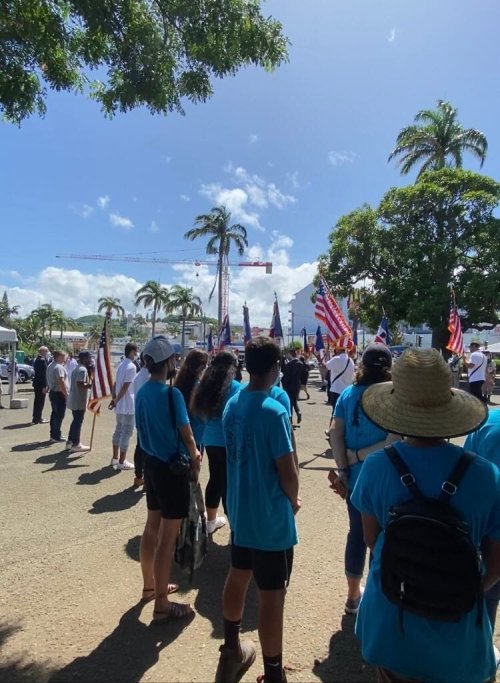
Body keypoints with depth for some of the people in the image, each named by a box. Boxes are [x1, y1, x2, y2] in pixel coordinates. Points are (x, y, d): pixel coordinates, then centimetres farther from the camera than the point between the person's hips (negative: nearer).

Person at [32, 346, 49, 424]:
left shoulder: (37, 359, 12)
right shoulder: (42, 360, -18)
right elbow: (43, 374, -21)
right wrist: (44, 386, -20)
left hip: (36, 383, 10)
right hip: (41, 384, -10)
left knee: (37, 401, 17)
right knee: (40, 402, -2)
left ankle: (37, 417, 27)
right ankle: (37, 419, 4)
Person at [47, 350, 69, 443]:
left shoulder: (50, 366, 14)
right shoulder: (59, 367, -18)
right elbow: (61, 382, -24)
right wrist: (66, 394, -20)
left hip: (52, 392, 10)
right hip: (59, 394, -10)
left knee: (54, 414, 16)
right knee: (59, 415, -4)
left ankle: (53, 434, 22)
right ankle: (56, 436, -1)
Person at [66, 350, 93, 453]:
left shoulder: (77, 369, 15)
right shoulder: (83, 370, -18)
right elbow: (80, 385, -27)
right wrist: (91, 385, -16)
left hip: (74, 400, 10)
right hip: (79, 401, -10)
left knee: (75, 421, 17)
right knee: (78, 422, -2)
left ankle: (70, 442, 23)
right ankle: (76, 444, 4)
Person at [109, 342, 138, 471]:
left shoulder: (121, 365, 12)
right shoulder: (131, 366, -16)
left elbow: (116, 383, 11)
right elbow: (125, 386, -20)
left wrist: (114, 399, 11)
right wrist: (116, 400, -13)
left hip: (120, 405, 9)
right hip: (128, 405, -9)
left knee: (118, 430, 17)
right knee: (127, 432, -2)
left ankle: (115, 458, 27)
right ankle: (122, 462, 3)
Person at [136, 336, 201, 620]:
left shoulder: (142, 392, 4)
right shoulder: (172, 393, -21)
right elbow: (186, 434, -17)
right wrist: (195, 459, 4)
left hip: (152, 463, 8)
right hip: (172, 468, -8)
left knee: (152, 527, 21)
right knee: (168, 537, 3)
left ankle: (150, 586, 39)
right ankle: (162, 605, 15)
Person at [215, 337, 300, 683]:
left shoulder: (232, 404, -1)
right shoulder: (274, 411, -24)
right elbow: (288, 472, -21)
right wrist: (293, 500, 0)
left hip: (240, 510, 8)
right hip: (271, 518, -8)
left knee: (238, 576, 24)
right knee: (272, 595, 7)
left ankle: (232, 650, 44)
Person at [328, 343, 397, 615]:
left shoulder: (348, 394, -2)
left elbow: (335, 434, -7)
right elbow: (393, 444, -21)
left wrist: (343, 470, -7)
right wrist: (358, 456, -13)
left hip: (355, 479, 4)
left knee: (357, 535, 19)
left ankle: (353, 596, 35)